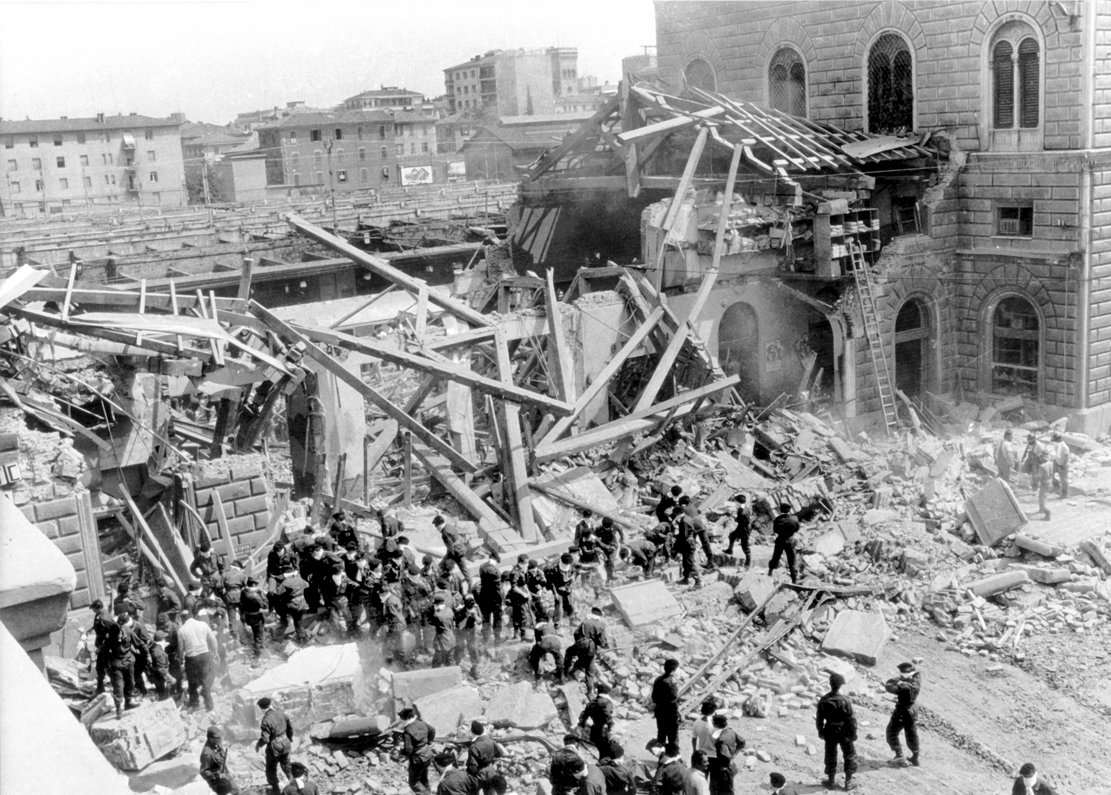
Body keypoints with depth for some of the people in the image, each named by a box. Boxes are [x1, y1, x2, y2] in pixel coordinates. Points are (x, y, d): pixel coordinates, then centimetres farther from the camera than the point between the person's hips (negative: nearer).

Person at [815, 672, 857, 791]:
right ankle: (848, 781, 19)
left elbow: (820, 718, 0)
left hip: (830, 732, 3)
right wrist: (853, 733, -3)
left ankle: (831, 781, 23)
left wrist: (820, 731, 14)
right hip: (844, 732, -3)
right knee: (849, 756, 15)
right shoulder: (845, 700, -20)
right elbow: (851, 719, -15)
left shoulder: (823, 700, -9)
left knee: (830, 756, 16)